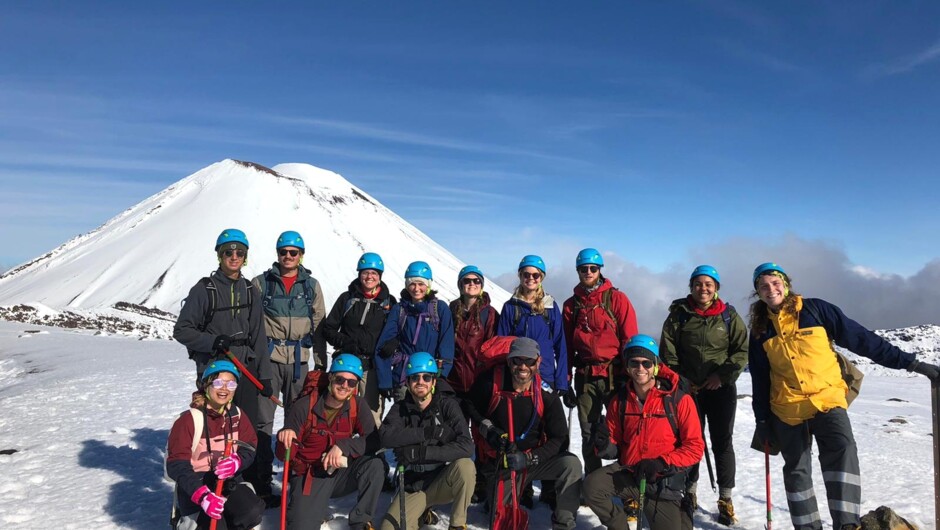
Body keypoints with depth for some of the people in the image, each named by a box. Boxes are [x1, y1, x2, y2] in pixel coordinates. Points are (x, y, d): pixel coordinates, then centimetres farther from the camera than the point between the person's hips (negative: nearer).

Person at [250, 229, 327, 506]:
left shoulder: (311, 286, 9)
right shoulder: (261, 283, 3)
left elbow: (318, 326, 12)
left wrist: (321, 363, 9)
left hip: (298, 361, 2)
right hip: (267, 358, -2)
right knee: (262, 420, -2)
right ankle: (261, 482, 6)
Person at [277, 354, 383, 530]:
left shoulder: (358, 406, -6)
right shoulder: (304, 406, -13)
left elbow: (373, 442, -16)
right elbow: (284, 454, -11)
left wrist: (343, 446, -29)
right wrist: (285, 438, -34)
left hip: (340, 473, 2)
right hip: (309, 476, -1)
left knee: (375, 465, -25)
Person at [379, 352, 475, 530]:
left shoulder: (448, 405, -10)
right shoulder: (400, 408, -1)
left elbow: (466, 446, -23)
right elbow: (386, 437, -22)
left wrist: (422, 452, -29)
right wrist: (426, 433, -27)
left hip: (443, 481, -2)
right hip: (413, 484, 2)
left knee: (465, 465, -32)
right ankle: (422, 514, 17)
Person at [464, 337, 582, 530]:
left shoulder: (546, 395, -15)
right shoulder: (492, 381, -18)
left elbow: (559, 439, -12)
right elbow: (469, 406, 2)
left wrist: (529, 458, -24)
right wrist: (487, 429, -15)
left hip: (534, 460, 0)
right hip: (499, 464, 0)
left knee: (571, 464, -27)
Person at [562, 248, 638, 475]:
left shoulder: (617, 298, 1)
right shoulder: (571, 305, 10)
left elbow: (630, 339, -3)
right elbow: (566, 346, 11)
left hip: (614, 375, -3)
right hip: (585, 377, 3)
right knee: (589, 434, 9)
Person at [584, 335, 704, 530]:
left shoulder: (679, 400, -11)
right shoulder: (620, 400, 0)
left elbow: (695, 447, -9)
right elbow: (615, 447, 8)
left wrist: (661, 463, -22)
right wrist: (605, 445, -16)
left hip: (663, 482, -2)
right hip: (628, 472, 2)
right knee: (592, 485, -25)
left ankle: (677, 514, 31)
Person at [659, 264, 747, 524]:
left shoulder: (729, 315, 1)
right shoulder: (679, 315, 0)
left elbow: (742, 350, 0)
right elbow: (668, 352, 1)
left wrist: (723, 375, -10)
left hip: (721, 388, 0)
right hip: (688, 388, 0)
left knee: (722, 442, 4)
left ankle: (725, 500, 13)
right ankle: (689, 492, 21)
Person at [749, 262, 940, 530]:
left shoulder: (816, 309, -4)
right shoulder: (760, 330, 2)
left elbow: (861, 339, -4)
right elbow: (760, 380, 8)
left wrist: (910, 362, -6)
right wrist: (762, 419, 7)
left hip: (827, 399, -3)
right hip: (786, 410, 3)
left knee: (842, 450, -28)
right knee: (796, 469, 9)